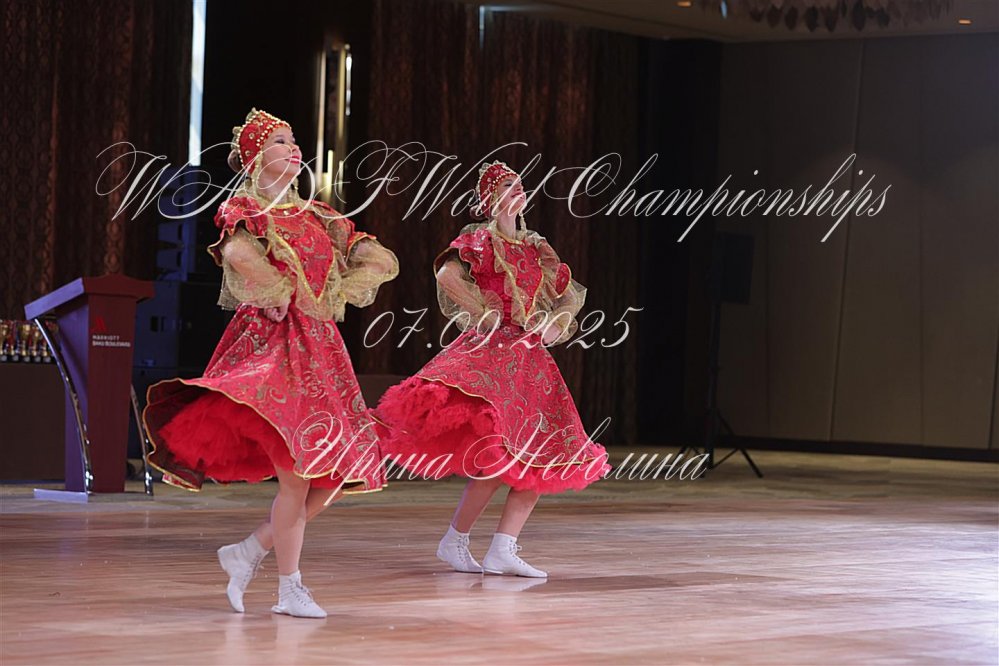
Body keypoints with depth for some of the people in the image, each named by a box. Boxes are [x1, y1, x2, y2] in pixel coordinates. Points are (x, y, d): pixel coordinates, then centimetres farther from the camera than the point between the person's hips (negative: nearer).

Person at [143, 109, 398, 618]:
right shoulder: (244, 210, -1)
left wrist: (333, 296, 0)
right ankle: (289, 589, -1)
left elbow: (382, 262, 13)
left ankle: (249, 551, 17)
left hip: (319, 345, 7)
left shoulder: (316, 216, 18)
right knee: (296, 474, -11)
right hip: (271, 343, -7)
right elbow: (239, 256, -24)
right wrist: (294, 296, -14)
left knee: (337, 471, 4)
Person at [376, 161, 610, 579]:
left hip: (529, 357, 8)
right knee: (497, 458, -18)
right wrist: (485, 313, -16)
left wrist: (557, 323, 9)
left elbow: (572, 296, 28)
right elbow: (446, 274, -22)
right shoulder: (480, 239, -1)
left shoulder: (536, 249, 18)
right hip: (490, 350, -7)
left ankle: (503, 551, 1)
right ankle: (455, 542, -4)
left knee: (543, 458, 0)